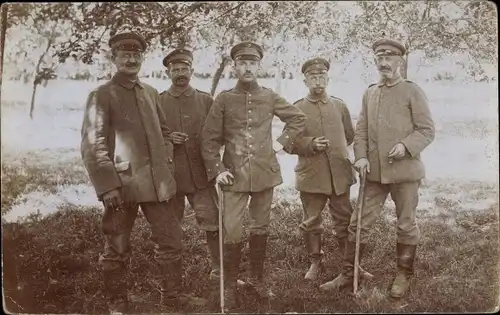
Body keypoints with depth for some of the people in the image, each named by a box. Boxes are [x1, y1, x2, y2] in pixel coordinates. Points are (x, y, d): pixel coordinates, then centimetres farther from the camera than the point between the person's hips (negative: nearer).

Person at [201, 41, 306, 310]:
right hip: (234, 176, -2)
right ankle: (229, 286, 13)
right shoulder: (223, 99, -1)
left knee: (260, 229, 12)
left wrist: (282, 142, 6)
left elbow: (298, 118, 17)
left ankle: (257, 278, 29)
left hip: (264, 174, 2)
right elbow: (209, 139, 0)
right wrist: (216, 169, -9)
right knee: (232, 233, -5)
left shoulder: (270, 97, 5)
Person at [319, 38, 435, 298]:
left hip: (405, 171, -4)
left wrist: (406, 145, -20)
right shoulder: (369, 93, 11)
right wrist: (361, 157, -5)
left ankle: (403, 275, 26)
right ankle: (347, 274, 17)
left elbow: (427, 130, -3)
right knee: (359, 223, 5)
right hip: (374, 172, 4)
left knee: (406, 225, 9)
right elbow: (361, 131, 11)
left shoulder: (412, 91, -2)